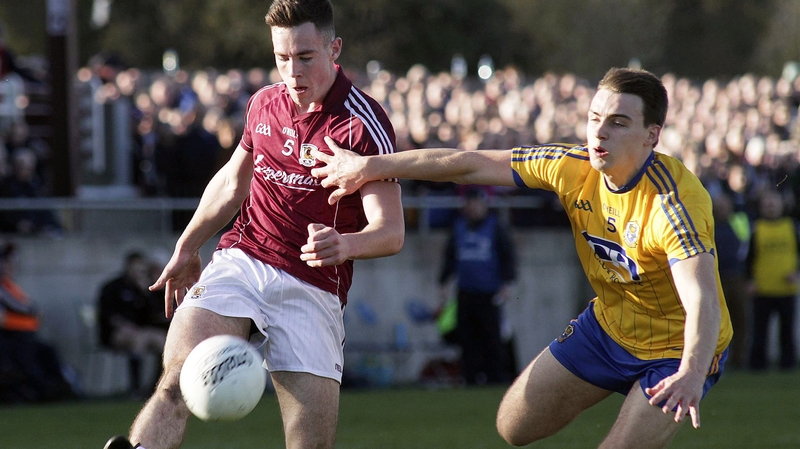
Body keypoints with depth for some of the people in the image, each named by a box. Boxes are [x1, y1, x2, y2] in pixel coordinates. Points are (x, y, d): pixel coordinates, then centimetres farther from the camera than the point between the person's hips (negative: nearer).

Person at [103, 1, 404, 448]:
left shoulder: (364, 123, -10)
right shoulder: (264, 103, 9)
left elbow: (391, 231, -15)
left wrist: (344, 245, -36)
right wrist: (187, 248, 32)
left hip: (313, 289, -4)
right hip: (240, 260, 4)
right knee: (178, 381, -23)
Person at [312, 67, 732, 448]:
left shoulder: (675, 204, -33)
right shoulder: (574, 168, -14)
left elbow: (703, 302, -45)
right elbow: (472, 165, -6)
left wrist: (692, 374, -65)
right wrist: (371, 166, -5)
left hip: (679, 349, -6)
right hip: (608, 324, 6)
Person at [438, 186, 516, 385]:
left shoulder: (495, 227, 2)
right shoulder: (458, 227, 14)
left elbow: (508, 255, 2)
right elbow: (449, 256, 21)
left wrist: (508, 283, -7)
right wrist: (444, 283, 16)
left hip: (489, 294, -4)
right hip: (465, 293, 4)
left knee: (491, 337, -7)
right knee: (466, 337, -1)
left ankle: (497, 378, -3)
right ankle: (471, 378, 2)